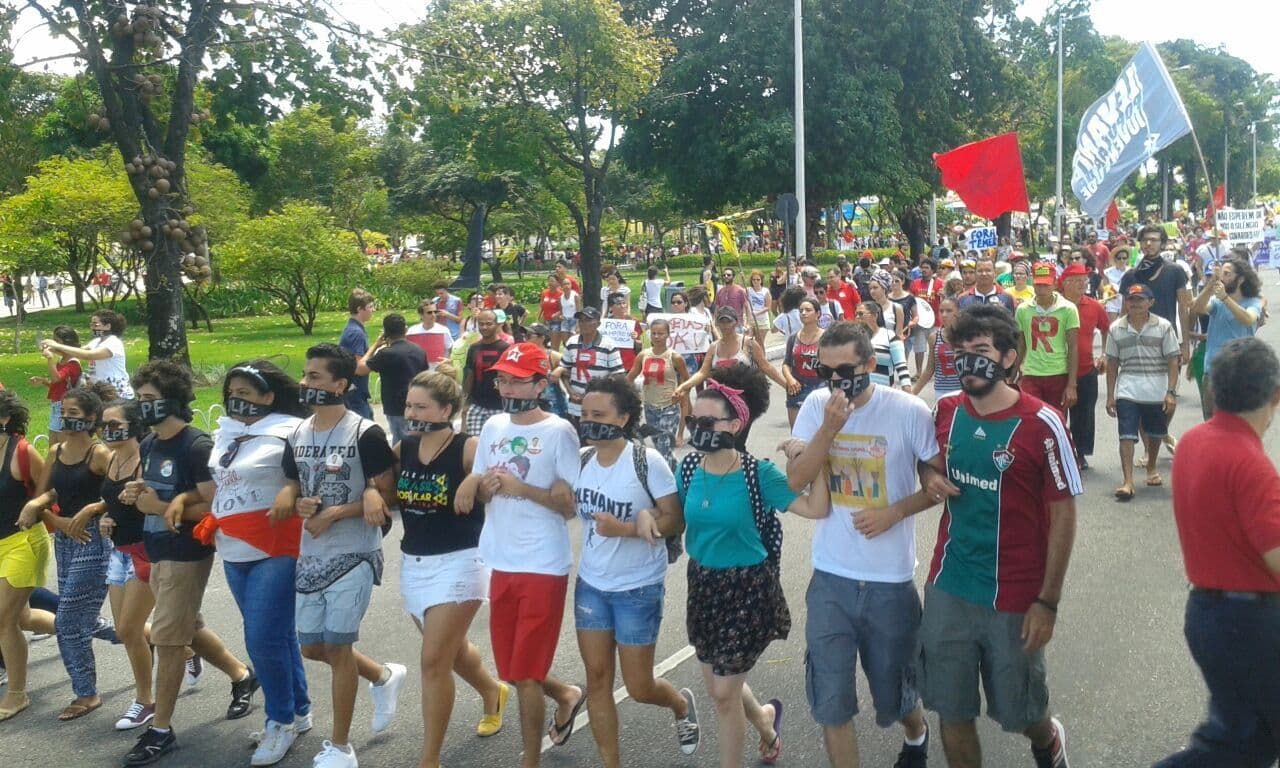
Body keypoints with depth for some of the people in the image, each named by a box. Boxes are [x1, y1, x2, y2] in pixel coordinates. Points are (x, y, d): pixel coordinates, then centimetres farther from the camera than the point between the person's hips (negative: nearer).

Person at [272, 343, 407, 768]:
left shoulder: (365, 433, -14)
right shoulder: (297, 434, 6)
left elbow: (385, 495, -13)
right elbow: (290, 489, 12)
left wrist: (333, 514, -20)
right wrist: (299, 504, -11)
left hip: (354, 555, -7)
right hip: (311, 555, 7)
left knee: (337, 645, -1)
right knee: (312, 647, 13)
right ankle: (384, 676, 39)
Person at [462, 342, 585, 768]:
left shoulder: (559, 431, -11)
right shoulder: (493, 426, 7)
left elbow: (572, 504, -12)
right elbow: (476, 491, 14)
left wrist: (521, 488, -23)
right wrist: (483, 487, -9)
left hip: (544, 567, -6)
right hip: (502, 563, 6)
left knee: (525, 675, 0)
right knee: (512, 670, 16)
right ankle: (566, 696, 44)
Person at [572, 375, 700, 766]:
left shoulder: (648, 461, -17)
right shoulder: (581, 459, -2)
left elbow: (676, 520, -15)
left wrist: (626, 529, -26)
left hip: (638, 588, -5)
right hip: (591, 584, 5)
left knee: (638, 687, 5)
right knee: (597, 679, 7)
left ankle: (681, 704, 40)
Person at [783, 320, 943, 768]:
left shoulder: (909, 411, -12)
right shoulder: (816, 407, -4)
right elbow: (795, 480, -12)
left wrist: (895, 512, -16)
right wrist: (829, 427, -23)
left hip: (890, 580, -2)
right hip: (830, 578, 2)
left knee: (892, 695, 17)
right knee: (830, 703, 5)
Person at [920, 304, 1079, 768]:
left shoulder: (1041, 425, -15)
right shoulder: (945, 411, -1)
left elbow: (1063, 514, -10)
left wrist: (1047, 601, -11)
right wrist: (931, 477, -8)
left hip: (1013, 598, -3)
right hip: (947, 589, 4)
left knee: (1018, 711, 13)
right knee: (952, 711, 10)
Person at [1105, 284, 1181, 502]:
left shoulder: (1164, 327, -2)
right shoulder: (1116, 329, 2)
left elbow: (1172, 362, -2)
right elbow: (1112, 364, 7)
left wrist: (1171, 392, -10)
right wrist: (1110, 396, 5)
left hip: (1157, 392, 0)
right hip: (1127, 392, 0)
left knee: (1155, 434, 17)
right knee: (1127, 435, -10)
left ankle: (1151, 468, 41)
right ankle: (1128, 482, -13)